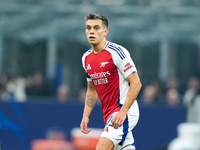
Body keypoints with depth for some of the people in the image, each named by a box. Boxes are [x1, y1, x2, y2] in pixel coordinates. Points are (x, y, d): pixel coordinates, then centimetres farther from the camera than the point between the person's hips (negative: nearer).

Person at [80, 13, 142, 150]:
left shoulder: (117, 52, -12)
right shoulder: (86, 58, 11)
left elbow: (136, 83, -15)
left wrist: (122, 112, -21)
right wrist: (86, 116, 12)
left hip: (124, 112, -8)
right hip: (109, 115, 8)